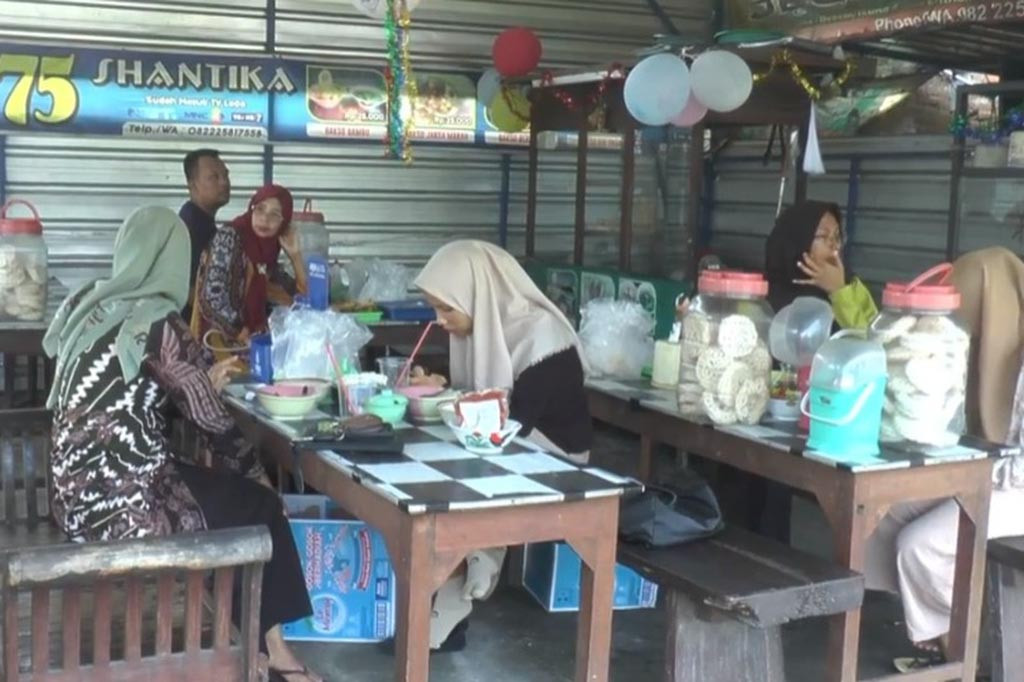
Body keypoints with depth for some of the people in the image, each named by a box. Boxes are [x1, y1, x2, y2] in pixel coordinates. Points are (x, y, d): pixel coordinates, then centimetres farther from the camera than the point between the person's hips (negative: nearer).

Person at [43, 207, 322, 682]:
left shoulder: (85, 306, 7)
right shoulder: (158, 323, -15)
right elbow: (211, 420, -7)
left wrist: (203, 381, 33)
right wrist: (256, 474, 11)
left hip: (78, 499, 8)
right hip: (125, 508, -8)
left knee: (231, 493, 25)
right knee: (259, 506, 14)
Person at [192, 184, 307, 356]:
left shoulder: (267, 248, 11)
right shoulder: (228, 239, -8)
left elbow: (304, 294, 13)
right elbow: (213, 298, -18)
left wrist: (295, 254, 4)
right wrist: (243, 334, -16)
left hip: (251, 335, 7)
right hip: (221, 339, -7)